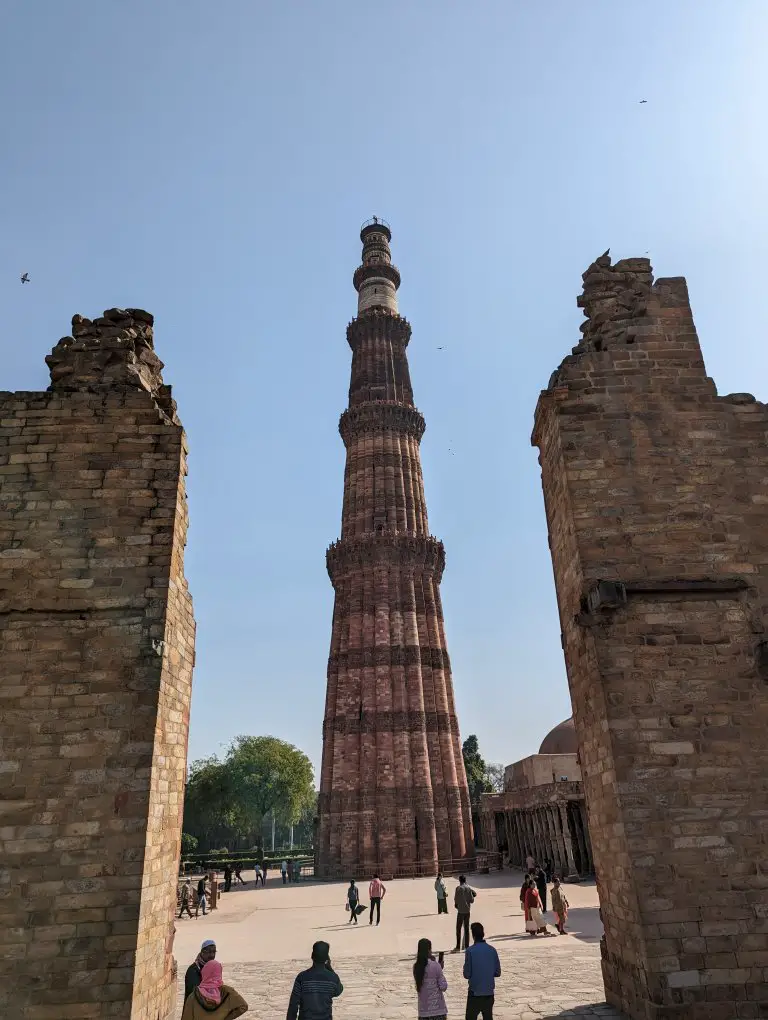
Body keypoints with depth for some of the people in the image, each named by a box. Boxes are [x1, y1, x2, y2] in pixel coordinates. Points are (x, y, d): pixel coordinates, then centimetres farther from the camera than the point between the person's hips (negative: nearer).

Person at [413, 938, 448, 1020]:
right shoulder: (435, 966, -15)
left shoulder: (416, 967, -1)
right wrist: (440, 969, 2)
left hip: (423, 1009, 4)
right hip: (437, 1008, -4)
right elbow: (443, 987, -11)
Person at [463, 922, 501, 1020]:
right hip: (489, 992, 4)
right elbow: (498, 973, 3)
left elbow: (467, 974, -10)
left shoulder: (470, 950, -13)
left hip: (474, 992, -4)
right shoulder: (492, 950, -3)